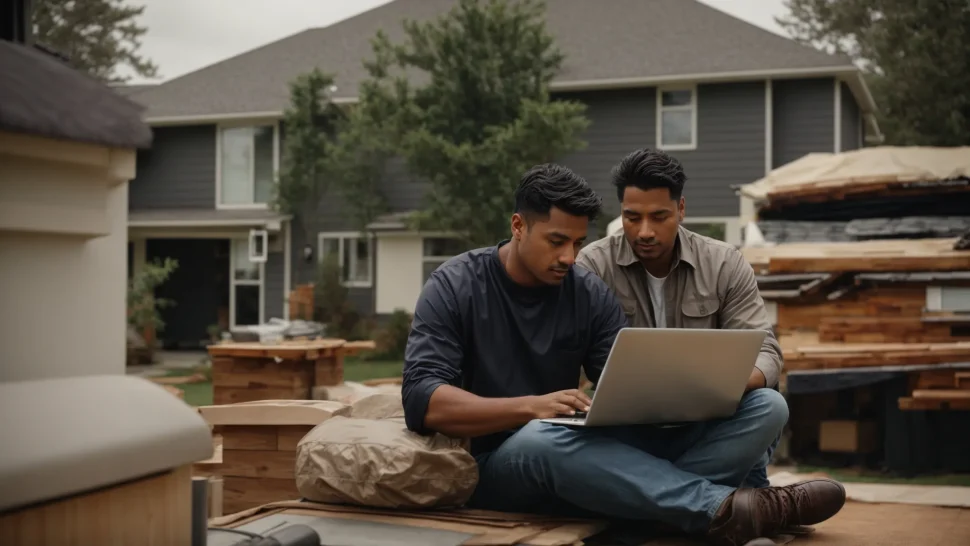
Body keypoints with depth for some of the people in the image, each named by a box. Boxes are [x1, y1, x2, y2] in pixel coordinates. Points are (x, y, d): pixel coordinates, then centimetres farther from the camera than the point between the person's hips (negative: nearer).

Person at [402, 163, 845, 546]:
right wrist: (530, 407, -30)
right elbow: (422, 401, -17)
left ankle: (650, 494, -37)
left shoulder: (590, 293, 7)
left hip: (582, 447, 5)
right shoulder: (455, 286, -5)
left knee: (765, 407, -9)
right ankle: (722, 509, -43)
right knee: (542, 437, -44)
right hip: (496, 461, -4)